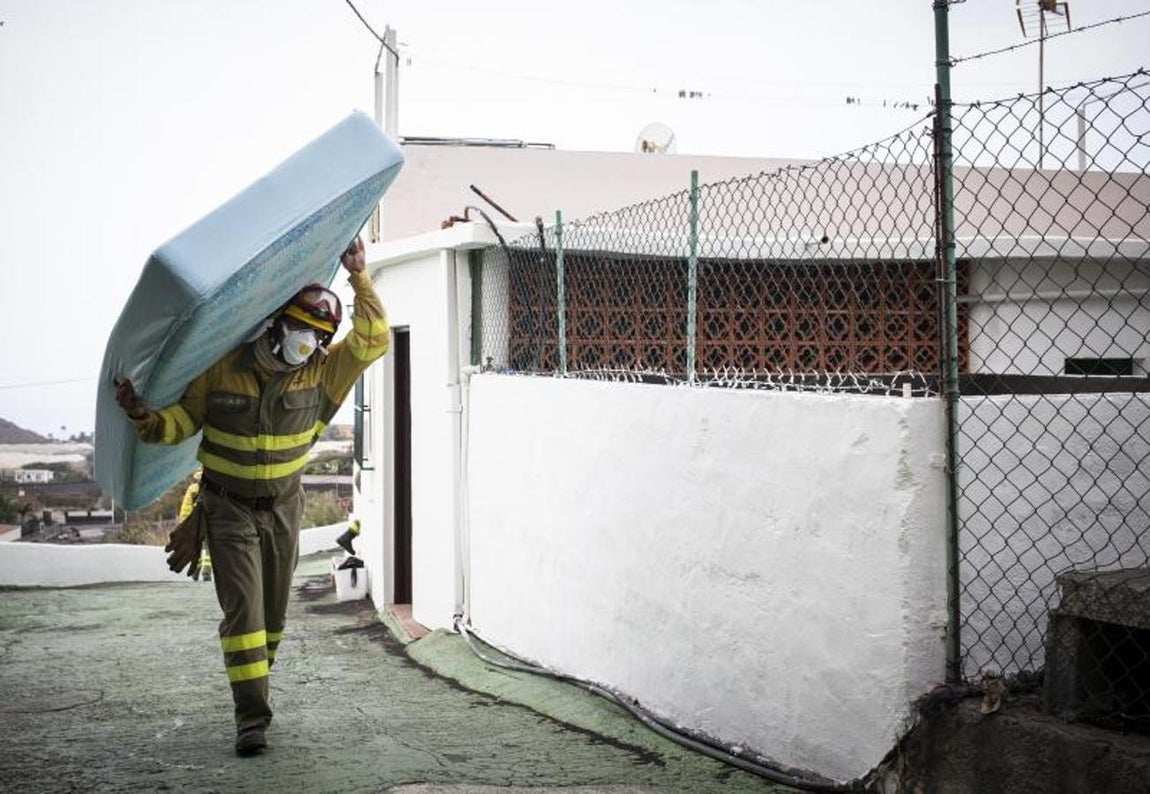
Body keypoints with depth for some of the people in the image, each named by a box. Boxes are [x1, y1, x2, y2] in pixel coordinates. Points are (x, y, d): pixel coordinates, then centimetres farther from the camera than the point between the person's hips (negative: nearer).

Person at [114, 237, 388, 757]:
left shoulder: (320, 371, -8)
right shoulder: (222, 368, -13)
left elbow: (373, 340, -14)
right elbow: (180, 422, -7)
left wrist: (359, 276, -19)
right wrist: (143, 416, -29)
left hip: (283, 507, 3)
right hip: (228, 508, -3)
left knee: (274, 611, 14)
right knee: (242, 609, -11)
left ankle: (254, 686, 35)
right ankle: (252, 715, -12)